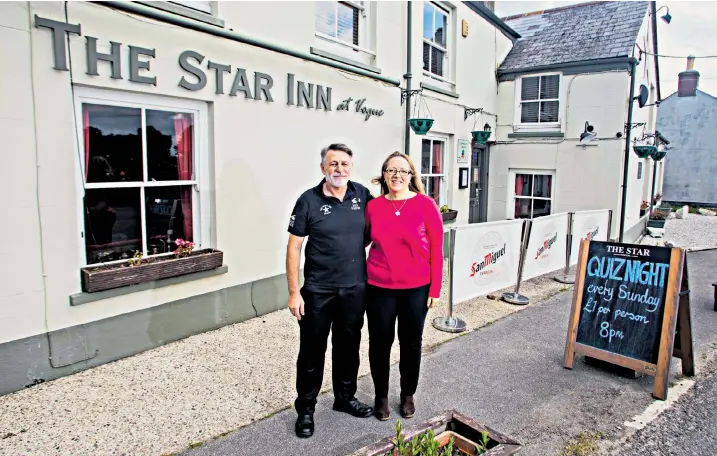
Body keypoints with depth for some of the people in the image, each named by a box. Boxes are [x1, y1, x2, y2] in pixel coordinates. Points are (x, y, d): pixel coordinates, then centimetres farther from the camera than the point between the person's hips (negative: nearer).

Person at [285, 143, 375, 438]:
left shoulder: (362, 195, 0)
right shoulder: (309, 200, -10)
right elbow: (294, 247, -9)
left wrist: (363, 247, 2)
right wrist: (294, 292, -11)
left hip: (355, 289, 4)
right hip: (318, 291, -3)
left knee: (348, 347, 18)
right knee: (312, 350, 8)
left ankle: (345, 398, 38)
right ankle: (305, 409, 26)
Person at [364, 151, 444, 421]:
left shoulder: (426, 205, -8)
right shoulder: (373, 207, -1)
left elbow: (436, 249, -5)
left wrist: (435, 288, -6)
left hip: (416, 288, -1)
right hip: (379, 288, 1)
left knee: (411, 342, 13)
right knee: (380, 342, 11)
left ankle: (408, 395, 35)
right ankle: (381, 396, 32)